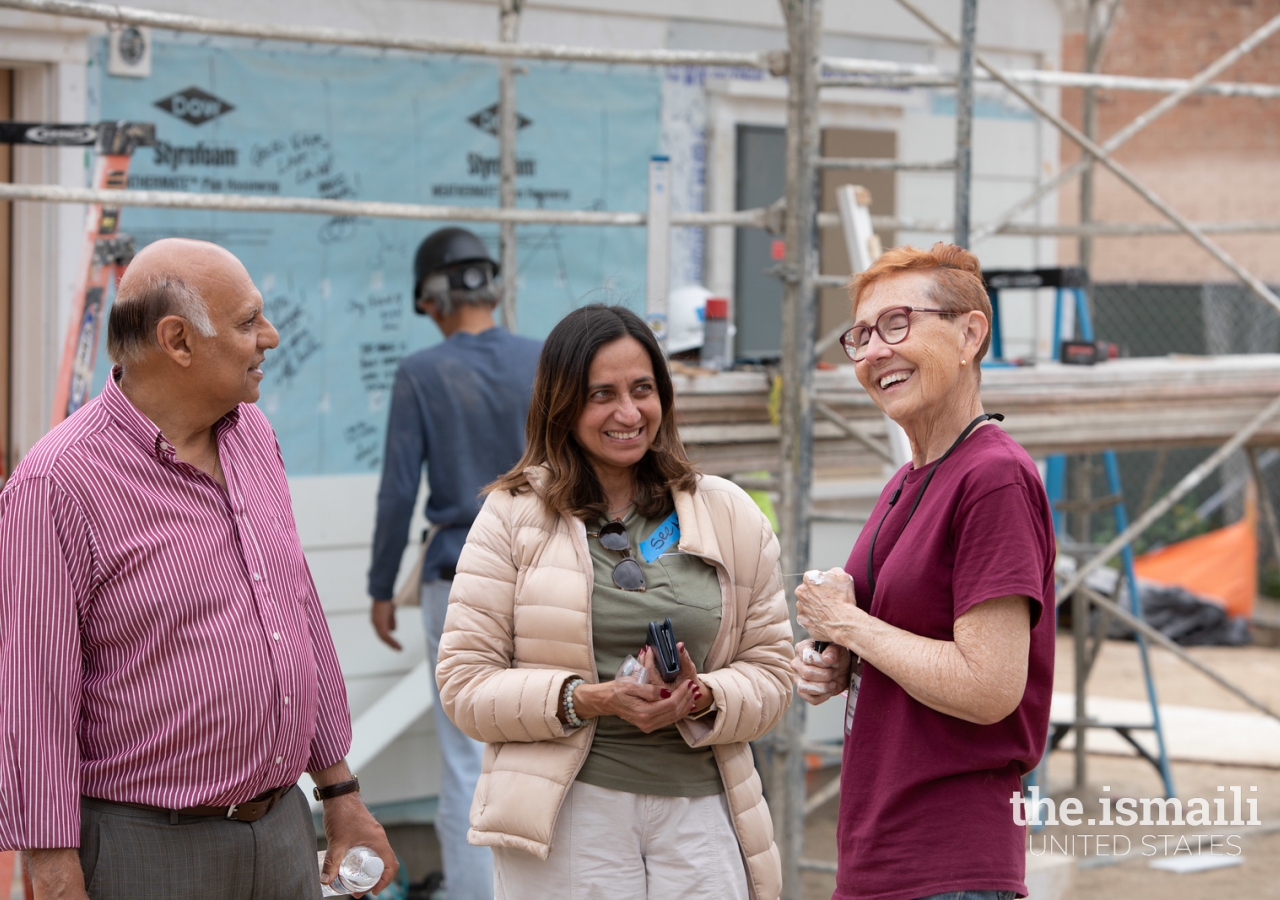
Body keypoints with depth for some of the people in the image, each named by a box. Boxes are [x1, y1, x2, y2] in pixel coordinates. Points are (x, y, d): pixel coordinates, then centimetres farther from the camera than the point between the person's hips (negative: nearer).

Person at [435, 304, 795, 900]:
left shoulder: (729, 516, 11)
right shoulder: (513, 516, 4)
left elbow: (770, 671, 10)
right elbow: (463, 684, -1)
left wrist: (701, 699, -11)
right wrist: (585, 700, -15)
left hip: (698, 813, 2)